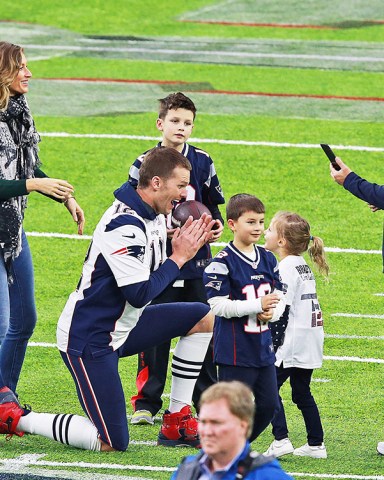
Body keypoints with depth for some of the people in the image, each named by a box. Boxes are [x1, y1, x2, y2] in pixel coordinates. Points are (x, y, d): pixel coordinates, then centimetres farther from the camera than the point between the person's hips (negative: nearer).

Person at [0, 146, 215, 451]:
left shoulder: (152, 217, 4)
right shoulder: (124, 226, -25)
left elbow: (155, 275, 13)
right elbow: (140, 294, -26)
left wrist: (190, 245, -2)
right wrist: (178, 258, -15)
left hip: (122, 327, 10)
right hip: (90, 340, -10)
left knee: (204, 318, 8)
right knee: (112, 444, -10)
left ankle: (178, 422, 12)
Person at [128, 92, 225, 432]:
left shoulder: (203, 163, 5)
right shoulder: (145, 165, -3)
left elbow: (213, 205, 15)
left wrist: (217, 225, -5)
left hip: (197, 262, 2)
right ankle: (147, 402, 7)